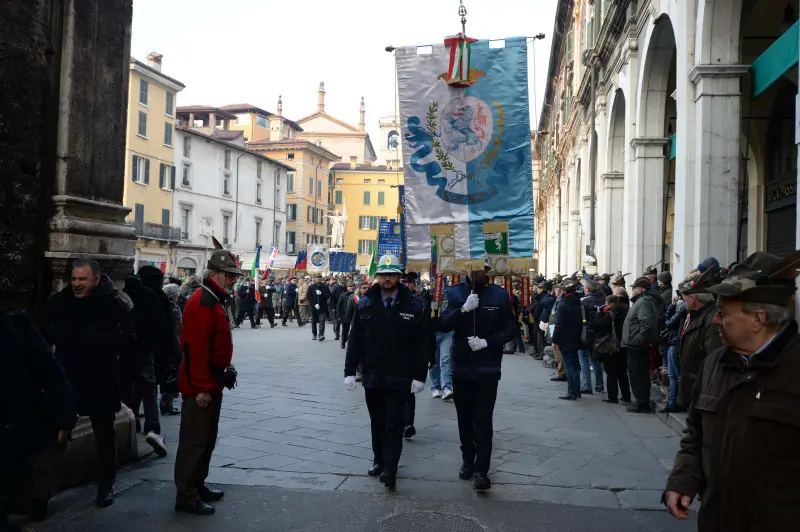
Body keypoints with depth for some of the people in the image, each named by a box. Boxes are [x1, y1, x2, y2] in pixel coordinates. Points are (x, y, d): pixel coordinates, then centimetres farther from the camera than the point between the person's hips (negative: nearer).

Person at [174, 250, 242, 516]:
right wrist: (202, 388, -24)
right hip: (200, 386, -10)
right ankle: (186, 496, 8)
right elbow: (197, 348, -25)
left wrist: (223, 372, 17)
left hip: (211, 383, 10)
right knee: (195, 441, -1)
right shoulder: (202, 303, -19)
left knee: (206, 438, 18)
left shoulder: (214, 301, 13)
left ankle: (198, 485, 30)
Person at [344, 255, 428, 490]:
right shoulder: (365, 304, 2)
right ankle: (379, 461, 30)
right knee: (377, 422, 15)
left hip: (399, 378, -3)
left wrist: (420, 376, -7)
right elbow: (355, 340, 3)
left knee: (394, 424, -2)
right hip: (372, 376, 3)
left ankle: (390, 470, 1)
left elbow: (420, 345, -4)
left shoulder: (414, 306, -4)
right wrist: (350, 372, -1)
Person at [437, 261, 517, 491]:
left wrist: (488, 341, -16)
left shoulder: (500, 295, -3)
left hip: (487, 368, -2)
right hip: (460, 366, 2)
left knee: (483, 420, -4)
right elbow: (442, 325, -10)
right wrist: (463, 309, -24)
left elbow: (510, 329, -2)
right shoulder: (454, 292, -1)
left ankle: (481, 470, 3)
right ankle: (467, 460, 31)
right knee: (464, 418, 14)